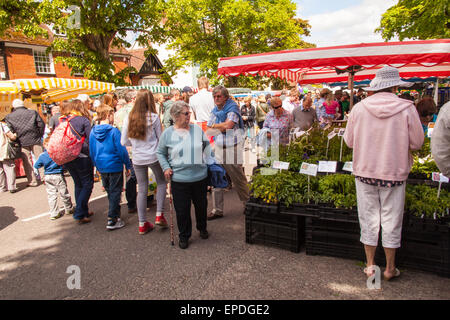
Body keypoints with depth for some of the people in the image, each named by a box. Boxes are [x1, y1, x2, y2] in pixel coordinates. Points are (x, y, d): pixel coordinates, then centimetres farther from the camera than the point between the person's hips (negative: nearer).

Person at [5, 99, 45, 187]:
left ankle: (32, 181, 10)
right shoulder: (33, 112, 1)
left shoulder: (9, 117, 1)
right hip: (35, 140, 1)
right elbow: (41, 124, -2)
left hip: (22, 142, 0)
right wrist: (40, 135, 9)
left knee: (27, 162, 8)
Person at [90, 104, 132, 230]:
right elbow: (121, 150, -13)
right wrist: (128, 165, -5)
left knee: (110, 192, 20)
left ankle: (115, 215, 33)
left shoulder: (93, 131, 2)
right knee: (115, 192, 3)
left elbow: (91, 152, 9)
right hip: (115, 165, -6)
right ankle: (112, 220, 3)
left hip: (101, 167, 6)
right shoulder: (114, 131, -15)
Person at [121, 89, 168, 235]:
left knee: (142, 190, 11)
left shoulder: (129, 118, -2)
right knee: (161, 183, 19)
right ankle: (159, 215, 12)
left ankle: (142, 224, 19)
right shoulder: (154, 117, -10)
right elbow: (161, 139, -1)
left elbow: (124, 142, 3)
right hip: (154, 157, -3)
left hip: (137, 159, 3)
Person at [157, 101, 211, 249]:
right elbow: (160, 152, 9)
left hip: (200, 176, 2)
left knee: (201, 205, 18)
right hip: (179, 179, -2)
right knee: (182, 209, 6)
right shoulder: (168, 133, -2)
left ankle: (202, 228, 44)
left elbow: (207, 146, 14)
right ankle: (184, 236, 27)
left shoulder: (197, 129, 1)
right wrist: (166, 167, -3)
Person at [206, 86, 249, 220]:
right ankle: (217, 210, 13)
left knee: (239, 180, 2)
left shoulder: (232, 107, -5)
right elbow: (209, 130, 12)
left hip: (232, 149, -5)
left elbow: (228, 125, -16)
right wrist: (222, 128, -6)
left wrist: (214, 126, -2)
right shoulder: (215, 110, 14)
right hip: (218, 148, 6)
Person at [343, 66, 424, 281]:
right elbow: (417, 143, -3)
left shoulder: (359, 108, -6)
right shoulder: (407, 108, -9)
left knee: (369, 218, 12)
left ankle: (370, 265, 23)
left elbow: (349, 141, 2)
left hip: (365, 171, 1)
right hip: (394, 172, -1)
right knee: (391, 220, 11)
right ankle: (390, 268, 24)